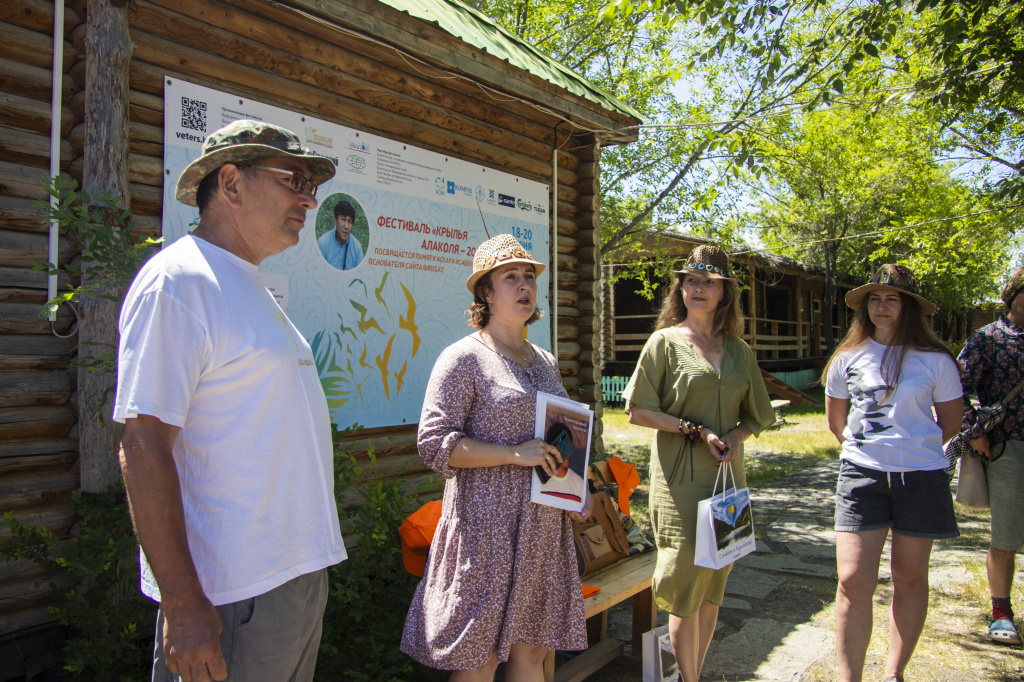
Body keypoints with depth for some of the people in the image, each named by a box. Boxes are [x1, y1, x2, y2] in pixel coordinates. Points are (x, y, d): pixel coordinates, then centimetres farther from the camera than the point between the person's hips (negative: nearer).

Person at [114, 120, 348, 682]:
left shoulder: (248, 287, 14)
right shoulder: (178, 280, -15)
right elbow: (143, 445, -21)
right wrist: (182, 605, -22)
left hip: (299, 573, 9)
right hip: (231, 596, -9)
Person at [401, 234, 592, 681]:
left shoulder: (545, 362, 15)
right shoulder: (464, 358, -7)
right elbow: (433, 443, -13)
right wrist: (515, 454, -20)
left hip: (543, 525, 7)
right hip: (487, 526, -6)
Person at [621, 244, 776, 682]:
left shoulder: (738, 349, 10)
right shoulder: (666, 341, -1)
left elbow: (757, 416, 16)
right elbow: (638, 411, -6)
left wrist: (735, 437, -6)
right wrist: (696, 431, -14)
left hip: (728, 477, 4)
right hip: (681, 479, -4)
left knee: (713, 586, 11)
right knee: (687, 583, -3)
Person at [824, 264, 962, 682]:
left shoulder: (935, 361, -2)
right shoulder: (848, 359, 3)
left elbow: (950, 424, 8)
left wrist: (910, 447, 11)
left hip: (921, 477, 0)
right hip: (860, 475, 1)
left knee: (910, 578, 11)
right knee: (853, 581, -6)